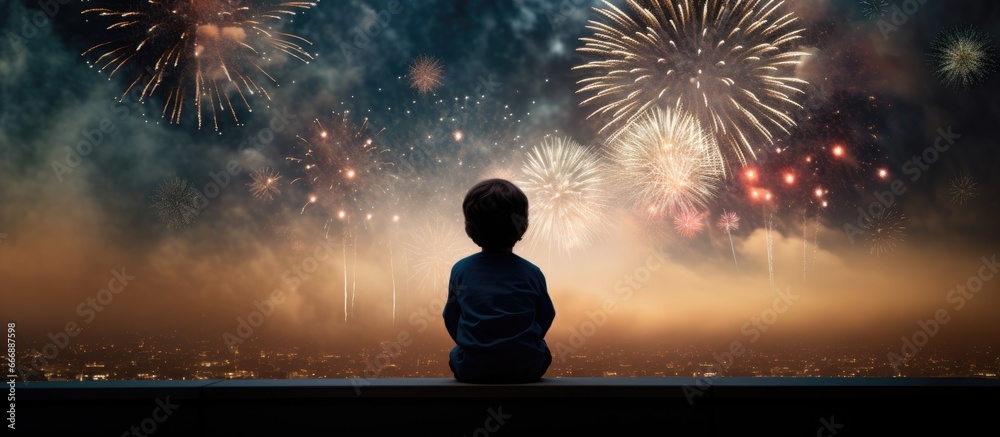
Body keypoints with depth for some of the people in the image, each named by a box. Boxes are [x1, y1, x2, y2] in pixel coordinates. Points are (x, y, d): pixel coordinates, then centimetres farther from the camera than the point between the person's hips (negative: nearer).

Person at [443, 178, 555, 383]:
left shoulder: (460, 270, -2)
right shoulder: (531, 273, -4)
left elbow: (452, 321, 7)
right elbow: (545, 320, 7)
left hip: (471, 370, 1)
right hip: (526, 369, 0)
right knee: (542, 351, 31)